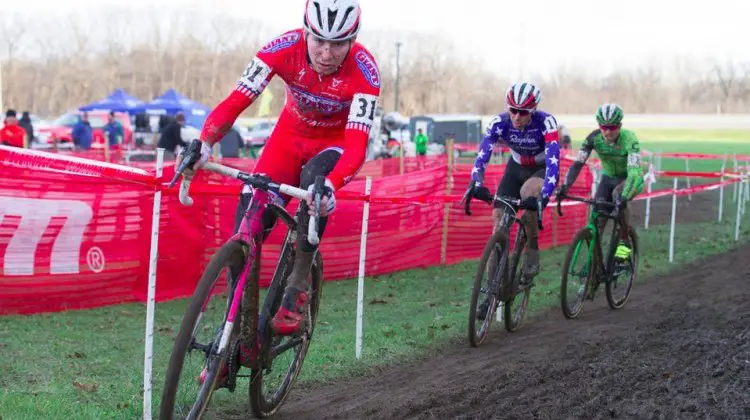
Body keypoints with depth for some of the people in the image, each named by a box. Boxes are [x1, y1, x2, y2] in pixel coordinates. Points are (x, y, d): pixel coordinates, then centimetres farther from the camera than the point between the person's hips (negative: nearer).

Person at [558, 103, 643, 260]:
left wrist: (624, 197, -57)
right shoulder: (594, 138, -20)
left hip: (630, 178, -4)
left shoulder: (629, 139, -31)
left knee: (618, 195, -35)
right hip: (608, 178, 4)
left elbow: (634, 171, -42)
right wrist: (565, 186, -40)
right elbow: (578, 163, -24)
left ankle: (624, 243, -19)